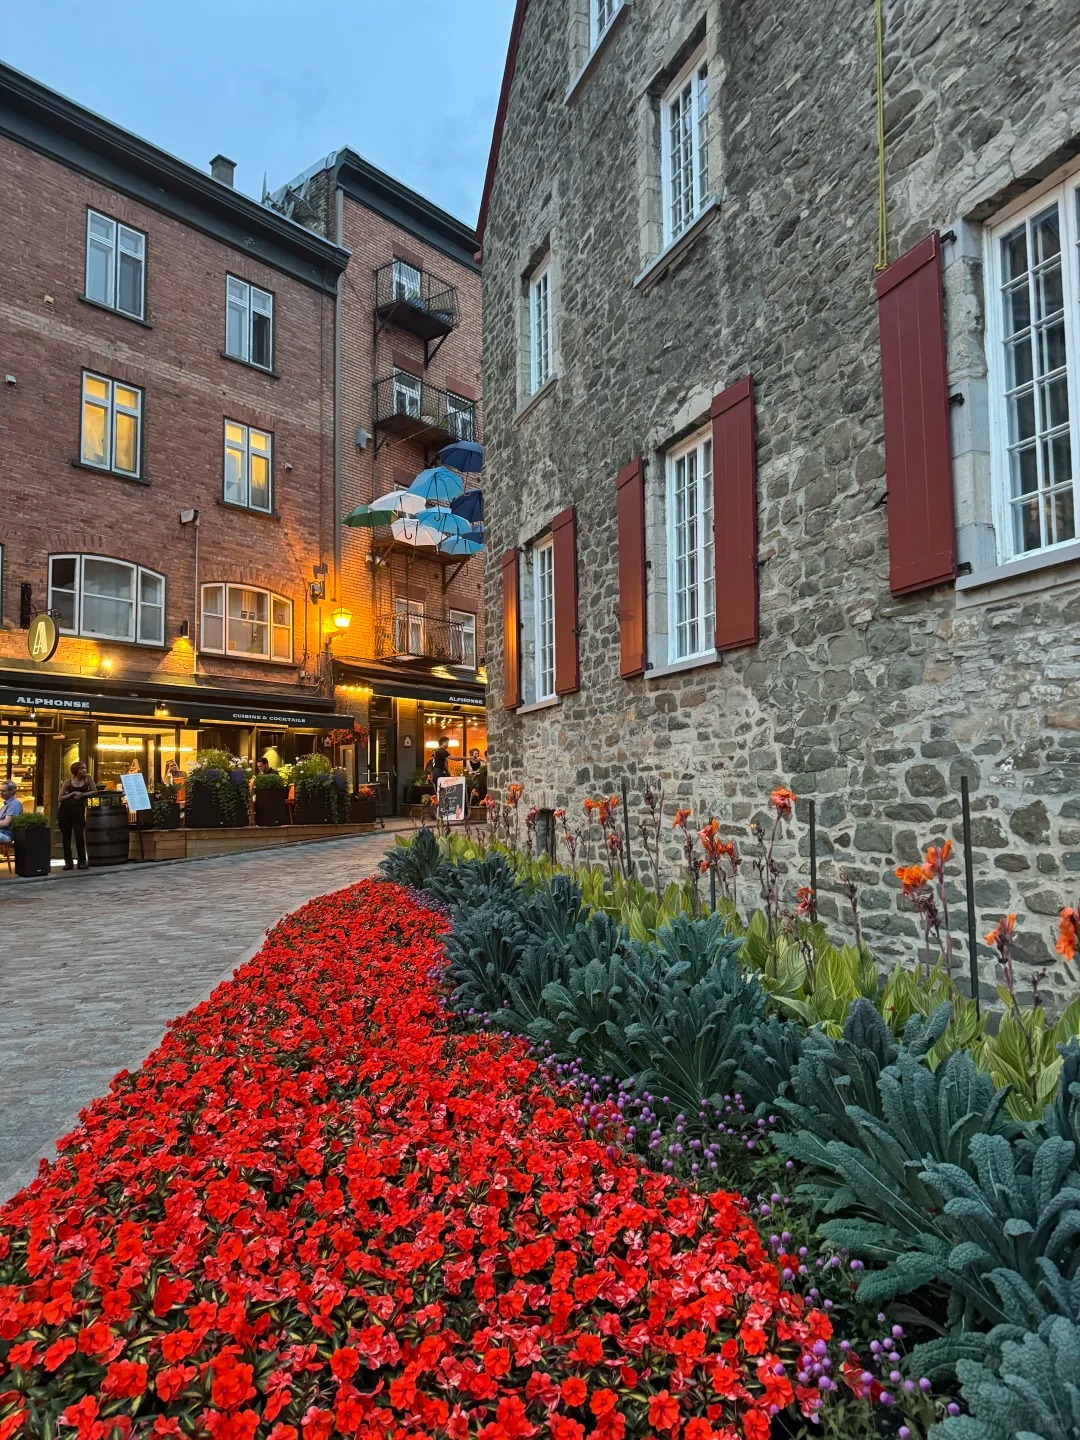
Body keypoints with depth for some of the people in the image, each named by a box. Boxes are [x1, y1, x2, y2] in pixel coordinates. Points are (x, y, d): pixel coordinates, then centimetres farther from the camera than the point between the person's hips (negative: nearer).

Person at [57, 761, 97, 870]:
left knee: (79, 836, -8)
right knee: (66, 837, 5)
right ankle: (68, 862, 13)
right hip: (65, 810, 1)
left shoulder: (87, 779, 4)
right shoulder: (68, 781, 3)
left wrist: (82, 794, -9)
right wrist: (72, 793, -10)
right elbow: (60, 798, 3)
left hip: (79, 810, -1)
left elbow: (95, 791, 3)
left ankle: (82, 862, 1)